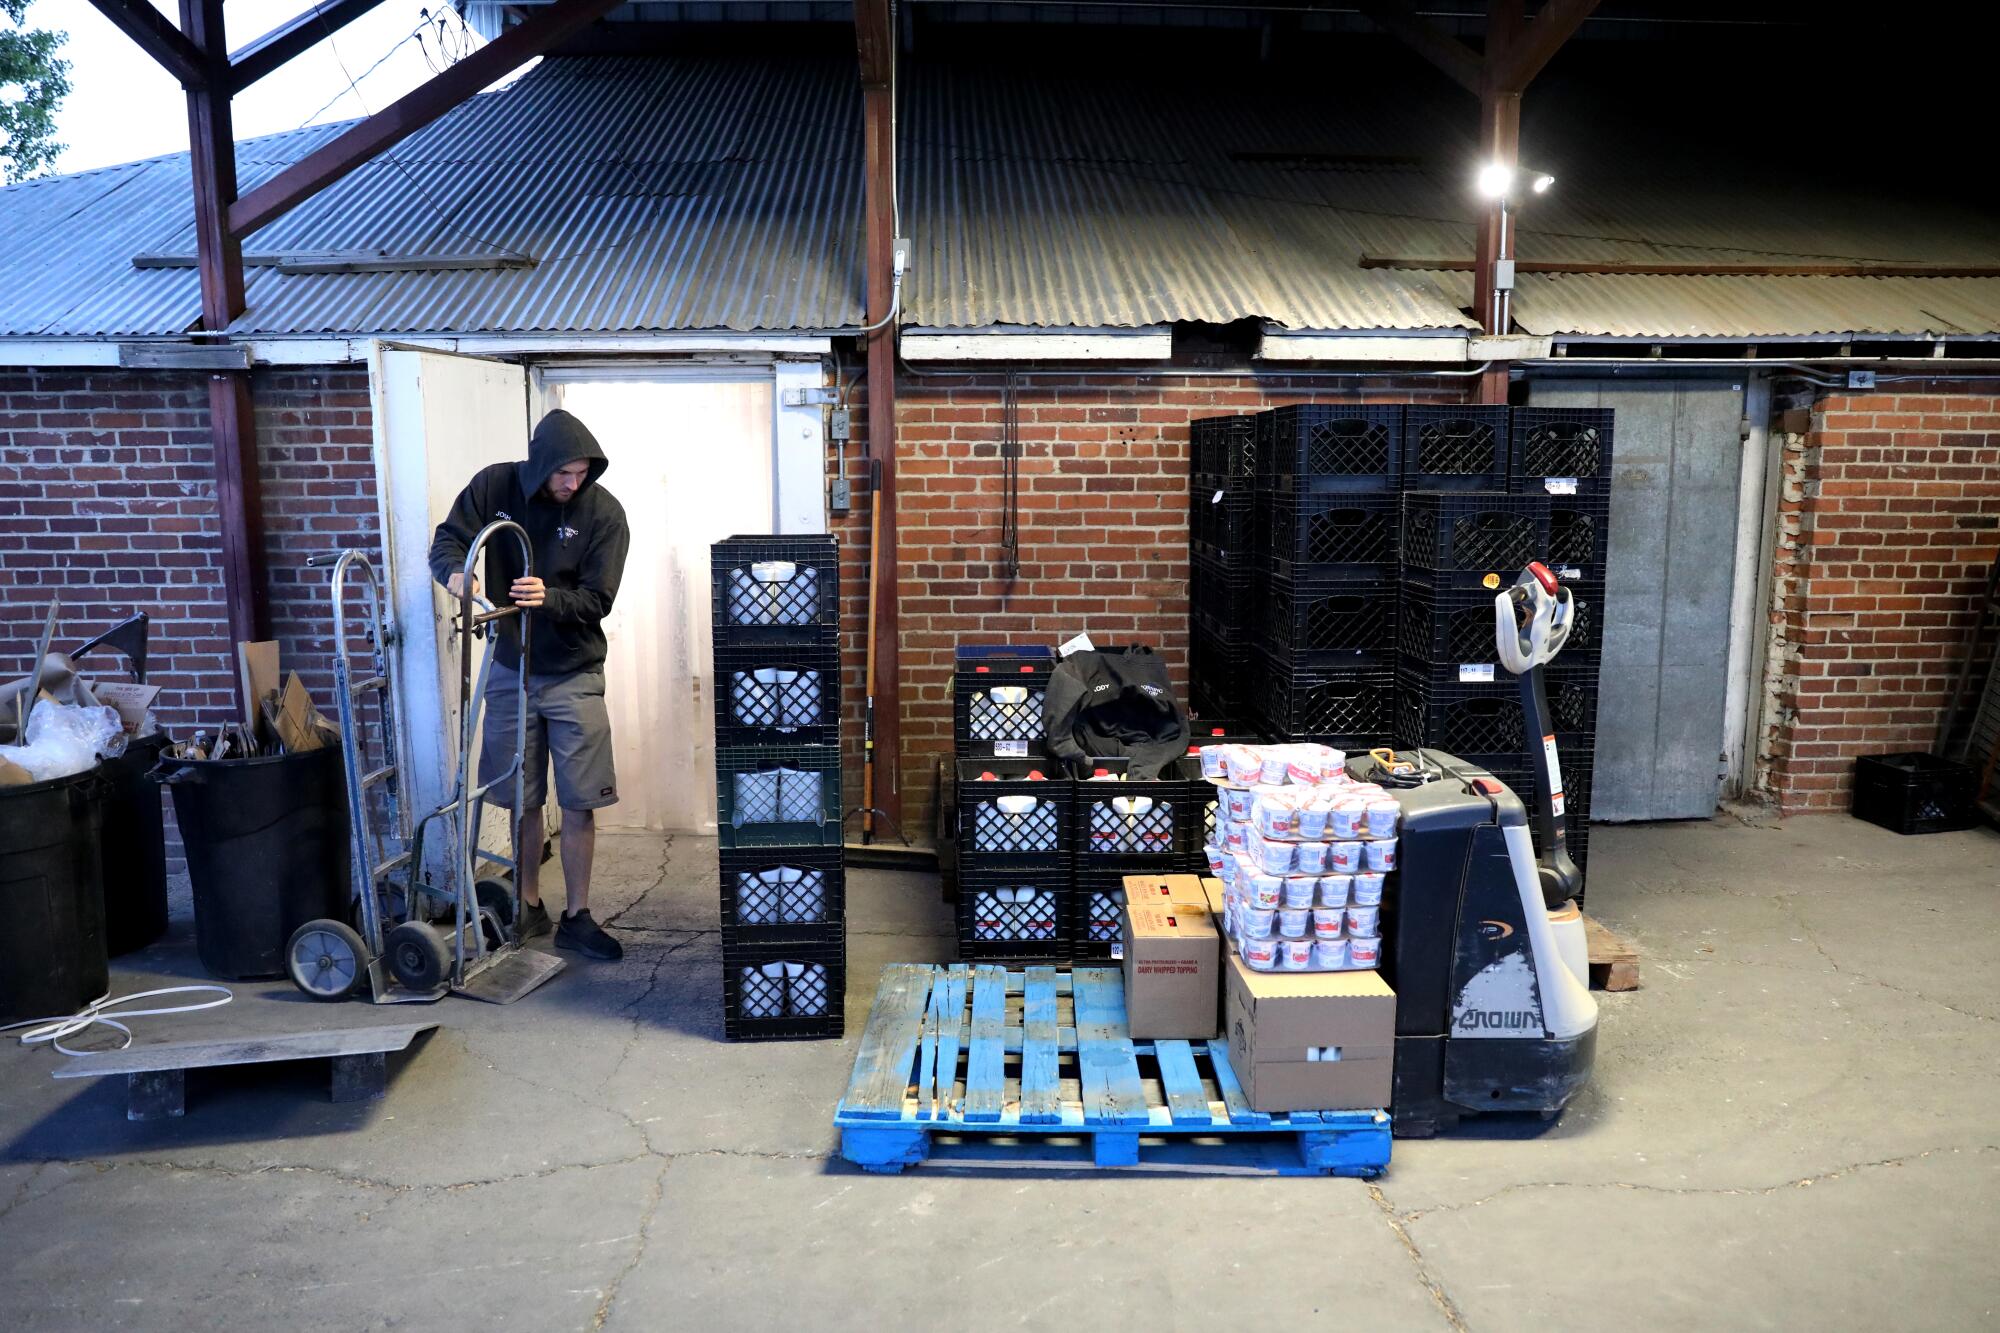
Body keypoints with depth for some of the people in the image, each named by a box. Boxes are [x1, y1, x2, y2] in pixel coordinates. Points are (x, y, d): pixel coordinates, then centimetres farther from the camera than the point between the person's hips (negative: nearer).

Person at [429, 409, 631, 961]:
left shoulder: (604, 513, -12)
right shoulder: (494, 486, -6)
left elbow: (596, 600, -14)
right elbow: (446, 541, -4)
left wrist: (549, 598, -34)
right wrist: (455, 572, -28)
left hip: (573, 675, -2)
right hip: (510, 669, 2)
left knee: (579, 804, -1)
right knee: (523, 800, 11)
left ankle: (576, 917, 13)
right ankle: (529, 907, 27)